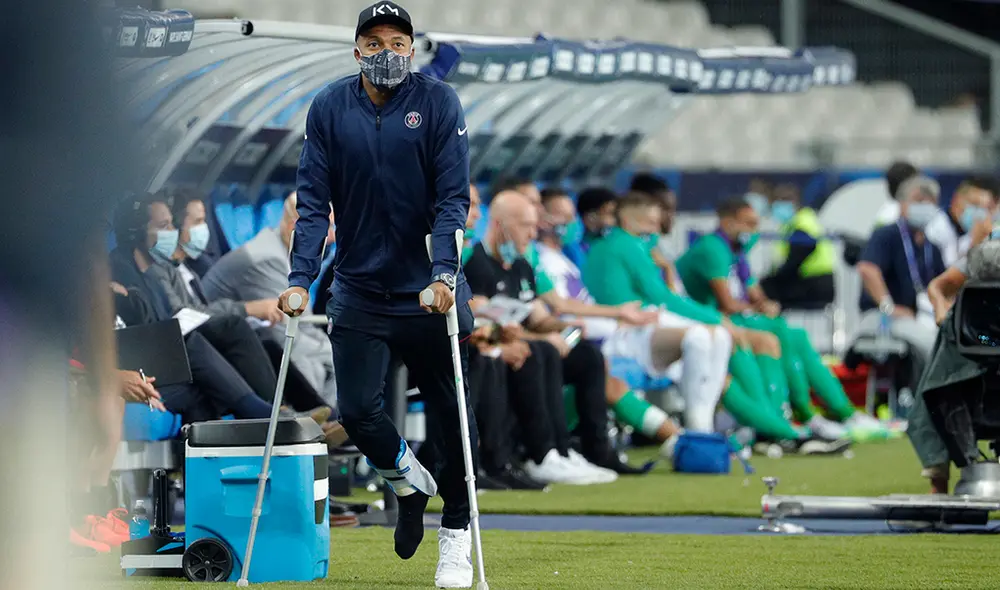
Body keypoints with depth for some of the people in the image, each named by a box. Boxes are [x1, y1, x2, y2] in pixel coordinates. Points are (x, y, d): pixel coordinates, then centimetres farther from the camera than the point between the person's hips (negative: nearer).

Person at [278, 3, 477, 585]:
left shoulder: (439, 102, -7)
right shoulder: (330, 109, -2)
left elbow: (453, 198, -11)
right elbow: (314, 202, -3)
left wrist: (443, 275, -23)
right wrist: (300, 280, -14)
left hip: (430, 289, -1)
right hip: (359, 290, 1)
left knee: (449, 413, 3)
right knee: (357, 410, -7)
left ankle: (457, 535, 20)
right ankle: (409, 481, 24)